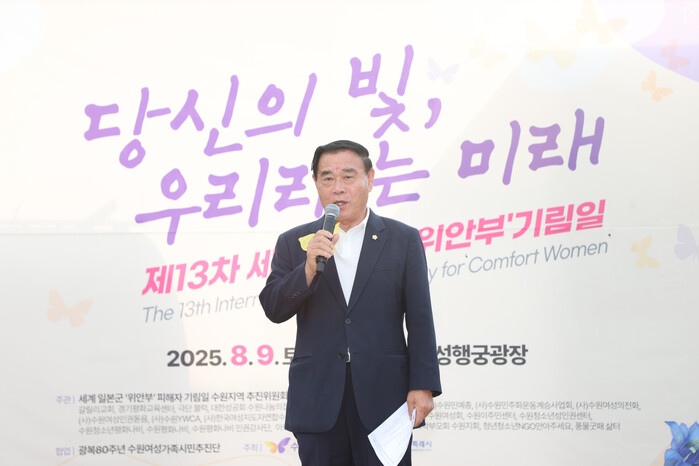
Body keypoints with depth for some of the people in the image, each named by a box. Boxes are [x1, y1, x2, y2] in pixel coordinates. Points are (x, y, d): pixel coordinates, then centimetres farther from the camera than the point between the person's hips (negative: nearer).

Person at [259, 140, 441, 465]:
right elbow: (274, 310, -1)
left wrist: (423, 386, -7)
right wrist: (309, 268, -17)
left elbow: (419, 319, 2)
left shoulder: (403, 239, 5)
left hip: (384, 400, -1)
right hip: (317, 400, 1)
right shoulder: (294, 243, 9)